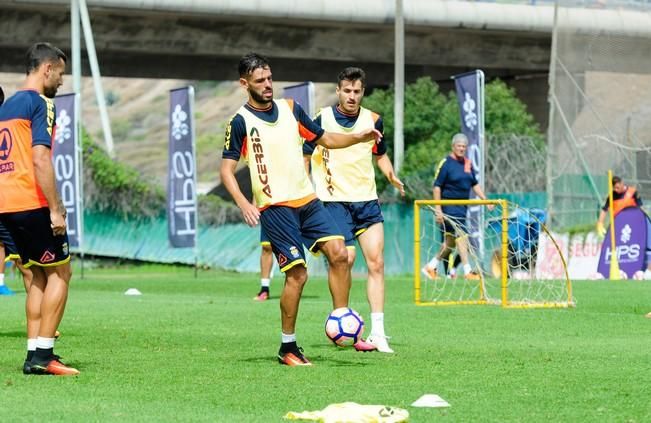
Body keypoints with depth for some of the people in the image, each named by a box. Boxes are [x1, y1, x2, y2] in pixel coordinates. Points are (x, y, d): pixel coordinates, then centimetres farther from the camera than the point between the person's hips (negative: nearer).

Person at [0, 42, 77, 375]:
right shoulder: (40, 104, -9)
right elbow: (40, 161, -18)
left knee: (40, 274, 13)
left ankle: (34, 353, 8)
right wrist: (55, 209, -16)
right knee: (60, 271, -1)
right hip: (30, 202, -8)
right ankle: (42, 356, -7)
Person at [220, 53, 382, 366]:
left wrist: (359, 138, 4)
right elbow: (227, 170, -7)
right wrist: (243, 204, -22)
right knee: (297, 274, -11)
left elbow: (325, 139, 21)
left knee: (338, 253, -11)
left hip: (308, 200, 5)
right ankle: (288, 348, 2)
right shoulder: (240, 122, -5)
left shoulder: (290, 108, 11)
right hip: (275, 207, -5)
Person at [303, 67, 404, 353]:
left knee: (376, 262, -4)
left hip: (367, 200, 3)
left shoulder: (373, 120, 6)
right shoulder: (322, 119, -4)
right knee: (345, 258, -14)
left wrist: (392, 177, 2)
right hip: (334, 200, -3)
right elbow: (305, 157, 4)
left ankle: (377, 332, -3)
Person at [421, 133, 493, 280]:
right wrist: (438, 209, -15)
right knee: (461, 236, -14)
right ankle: (467, 271, -13)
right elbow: (437, 186, -10)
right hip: (449, 206, -8)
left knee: (450, 242, 11)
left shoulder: (468, 163, 12)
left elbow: (474, 184, 21)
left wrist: (485, 199, 9)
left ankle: (431, 267, 23)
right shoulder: (446, 163, -8)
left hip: (462, 206, 8)